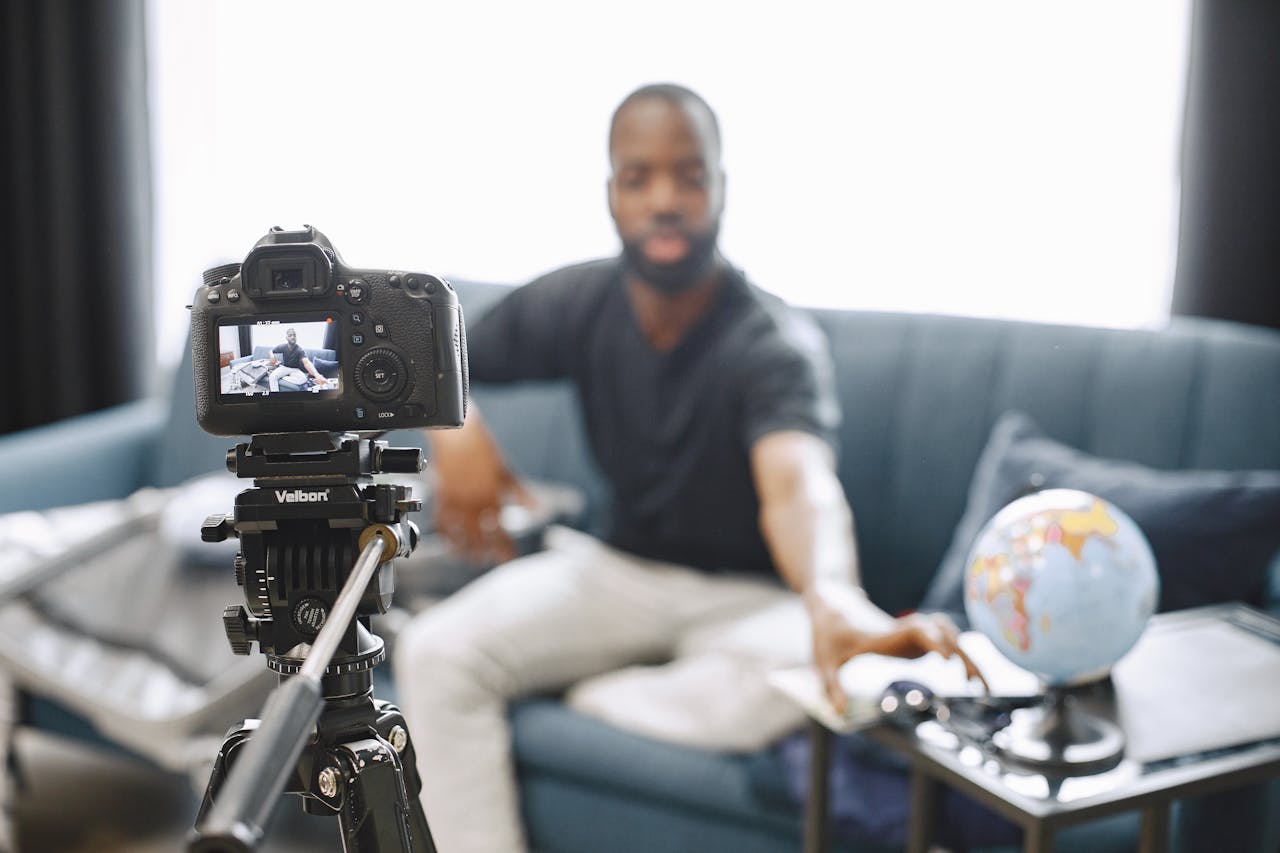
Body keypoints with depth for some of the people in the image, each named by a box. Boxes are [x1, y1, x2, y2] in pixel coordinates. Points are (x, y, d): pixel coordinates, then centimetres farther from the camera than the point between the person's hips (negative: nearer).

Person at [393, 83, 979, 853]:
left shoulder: (776, 345, -22)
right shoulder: (581, 302, -7)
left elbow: (797, 482, -43)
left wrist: (835, 601, -65)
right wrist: (455, 429, -19)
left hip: (745, 595, -3)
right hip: (617, 567, 4)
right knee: (435, 654, -20)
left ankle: (583, 691, -12)